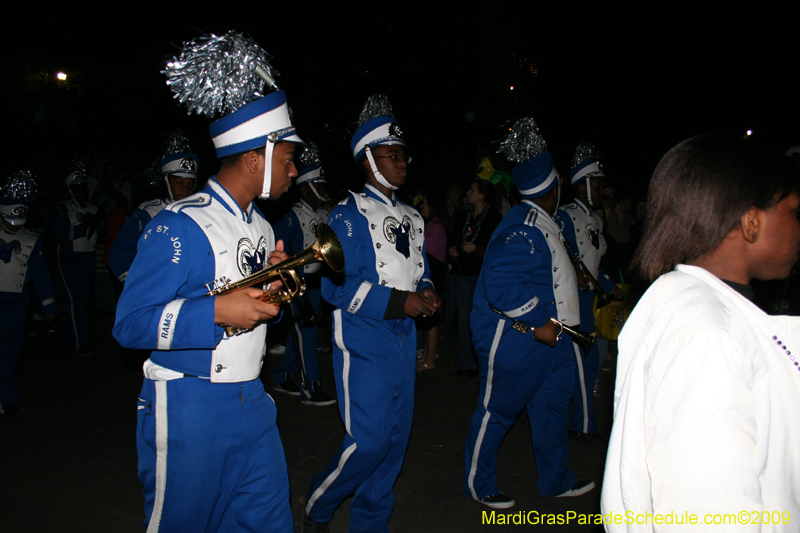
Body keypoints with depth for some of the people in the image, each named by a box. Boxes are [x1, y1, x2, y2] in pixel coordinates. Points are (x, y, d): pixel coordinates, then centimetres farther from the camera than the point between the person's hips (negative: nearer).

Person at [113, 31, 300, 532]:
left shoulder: (261, 227, 10)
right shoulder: (180, 227, -17)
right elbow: (130, 323, -20)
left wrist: (274, 282, -2)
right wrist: (218, 311, -28)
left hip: (251, 398, 7)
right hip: (189, 407, -7)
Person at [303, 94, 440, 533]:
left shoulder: (411, 218, 15)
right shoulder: (349, 214, -8)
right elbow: (336, 285, -16)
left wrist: (426, 293, -1)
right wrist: (400, 302, -19)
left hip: (403, 339, 7)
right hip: (364, 341, -7)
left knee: (396, 435, 11)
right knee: (369, 439, -8)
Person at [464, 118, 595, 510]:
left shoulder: (542, 224, 11)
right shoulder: (521, 229, -23)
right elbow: (501, 284, -31)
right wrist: (540, 321, -26)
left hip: (549, 335, 11)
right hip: (516, 340, -10)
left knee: (553, 406, 19)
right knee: (497, 410, 5)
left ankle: (556, 481, 37)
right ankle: (477, 485, 24)